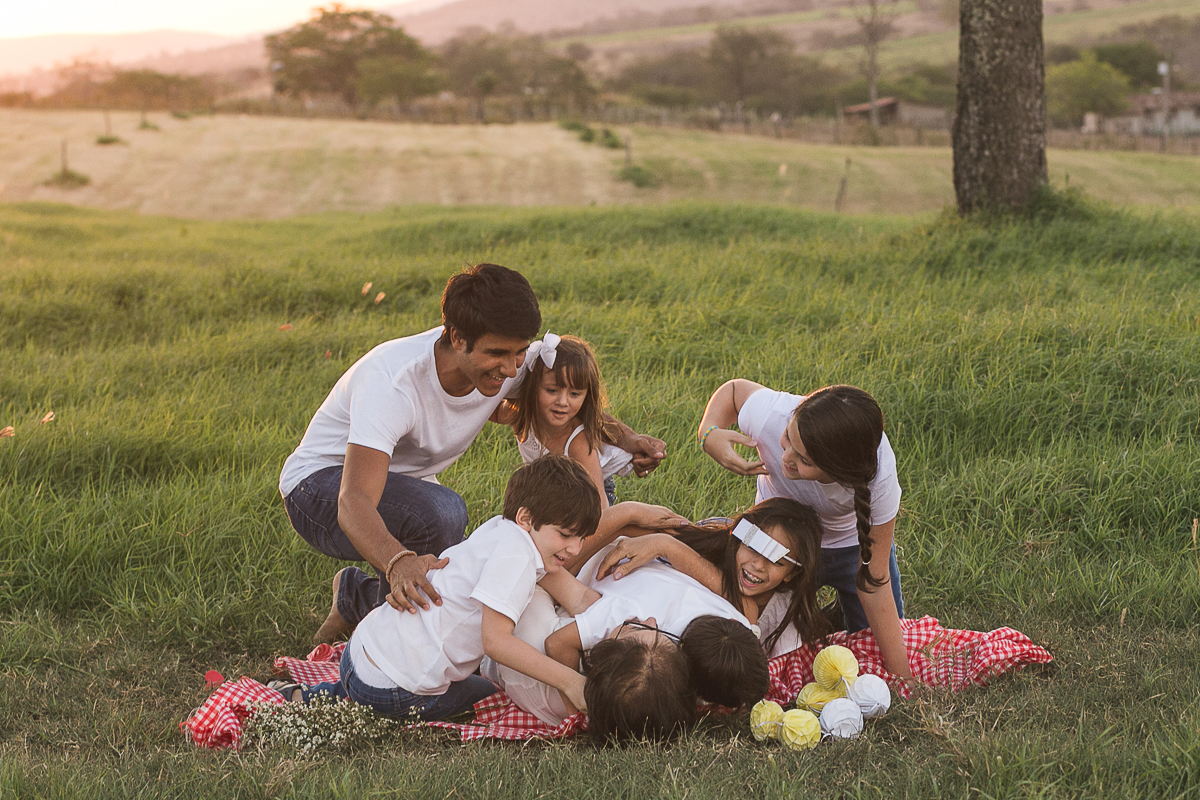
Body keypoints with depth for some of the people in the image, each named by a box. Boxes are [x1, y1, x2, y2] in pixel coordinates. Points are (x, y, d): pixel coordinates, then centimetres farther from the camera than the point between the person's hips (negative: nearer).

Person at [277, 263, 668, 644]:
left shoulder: (507, 363, -18)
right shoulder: (392, 382, -37)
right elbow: (354, 503, -48)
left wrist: (623, 436, -11)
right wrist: (399, 561, -68)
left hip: (409, 487, 7)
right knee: (443, 511, -37)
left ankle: (357, 597, 13)